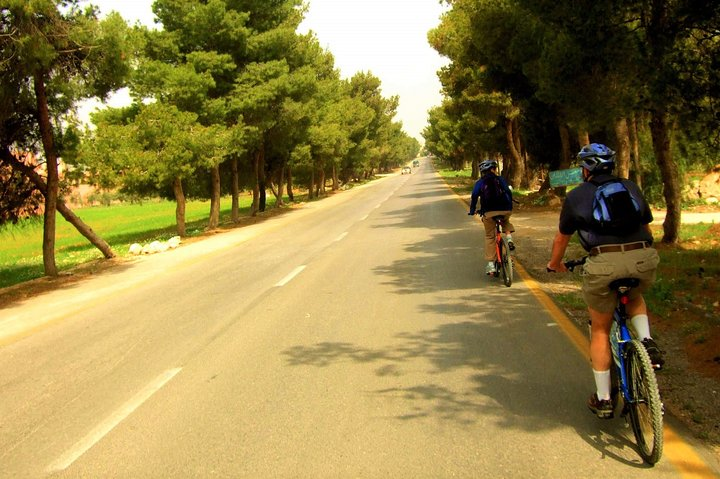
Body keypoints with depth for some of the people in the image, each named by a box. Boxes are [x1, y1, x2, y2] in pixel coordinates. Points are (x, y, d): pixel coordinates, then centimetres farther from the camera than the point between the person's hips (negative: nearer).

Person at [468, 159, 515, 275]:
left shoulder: (480, 182, 10)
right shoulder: (501, 180, 12)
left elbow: (474, 196, 1)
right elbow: (509, 193, 12)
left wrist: (472, 210, 13)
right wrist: (510, 207, 24)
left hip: (489, 213, -1)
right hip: (504, 211, 1)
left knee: (489, 237, 11)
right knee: (505, 221, 38)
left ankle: (491, 264, 5)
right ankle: (509, 239, 12)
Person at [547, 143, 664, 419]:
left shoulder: (576, 196, 15)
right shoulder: (631, 187, 22)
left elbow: (562, 238, 25)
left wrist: (555, 265, 43)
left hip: (604, 262, -2)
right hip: (644, 258, 3)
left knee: (600, 331, 16)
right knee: (634, 297, 37)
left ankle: (603, 400, 20)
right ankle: (646, 342, 11)